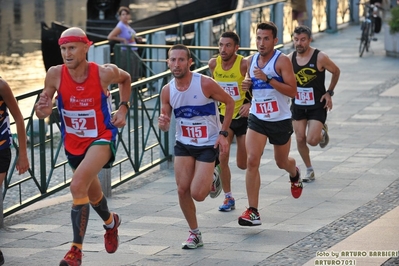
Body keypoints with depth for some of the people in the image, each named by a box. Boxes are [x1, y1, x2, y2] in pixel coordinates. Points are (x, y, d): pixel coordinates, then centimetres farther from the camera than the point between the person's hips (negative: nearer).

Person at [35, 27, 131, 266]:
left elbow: (126, 78, 5)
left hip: (102, 138, -4)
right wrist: (44, 110, -31)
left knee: (78, 185, -26)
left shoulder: (104, 73, -19)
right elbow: (42, 112, -8)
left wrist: (124, 107, -6)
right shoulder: (55, 74, -16)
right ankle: (110, 221, 58)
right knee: (92, 192, 24)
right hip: (73, 142, 4)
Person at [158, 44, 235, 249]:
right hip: (183, 145, 4)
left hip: (208, 145, -4)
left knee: (197, 194, -12)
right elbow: (165, 126, 3)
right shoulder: (167, 91, -6)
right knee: (182, 190, -4)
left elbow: (229, 102, -5)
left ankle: (213, 183, 25)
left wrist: (223, 134, -10)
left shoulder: (205, 84, -19)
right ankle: (194, 234, 15)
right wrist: (163, 123, -22)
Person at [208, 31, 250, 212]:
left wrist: (250, 103, -27)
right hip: (224, 116, 3)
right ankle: (228, 198, 5)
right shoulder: (213, 63, -6)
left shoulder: (244, 64, -20)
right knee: (222, 158, -10)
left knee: (243, 164, 2)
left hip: (243, 116, -3)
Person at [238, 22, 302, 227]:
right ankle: (253, 212, -15)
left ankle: (295, 174, 57)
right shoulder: (251, 61, 2)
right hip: (257, 118, 3)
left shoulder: (282, 61, -15)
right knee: (252, 161, -15)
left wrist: (268, 79, -30)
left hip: (280, 120, -3)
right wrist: (247, 85, -4)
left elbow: (292, 91, -21)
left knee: (282, 162, 17)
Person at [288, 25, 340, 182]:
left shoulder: (320, 57, -15)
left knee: (312, 140, -13)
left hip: (317, 105, -4)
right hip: (298, 105, 4)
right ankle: (309, 170, 22)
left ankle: (322, 132, 24)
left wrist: (329, 93, -3)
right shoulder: (290, 59, -4)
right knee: (300, 139, 4)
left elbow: (336, 71, 2)